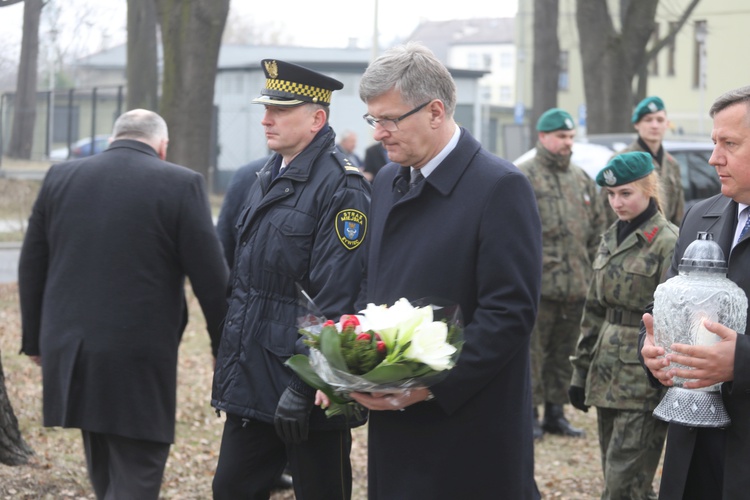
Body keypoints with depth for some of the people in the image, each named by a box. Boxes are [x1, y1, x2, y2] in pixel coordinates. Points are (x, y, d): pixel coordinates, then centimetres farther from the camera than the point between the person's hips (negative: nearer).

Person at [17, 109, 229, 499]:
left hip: (68, 352, 5)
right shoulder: (180, 185, -7)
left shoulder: (60, 178, 6)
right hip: (139, 361, -5)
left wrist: (36, 340, 19)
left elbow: (31, 266, 10)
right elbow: (210, 276, -6)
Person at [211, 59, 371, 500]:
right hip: (252, 381, 8)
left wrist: (302, 388, -22)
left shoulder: (341, 187, -15)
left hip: (307, 383, -8)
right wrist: (229, 363, 18)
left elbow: (334, 301, -20)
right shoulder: (268, 179, 13)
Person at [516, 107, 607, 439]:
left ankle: (555, 413, 20)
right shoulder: (523, 177, -3)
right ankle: (529, 414, 4)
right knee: (532, 351, -4)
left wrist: (594, 269, 13)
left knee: (563, 353, 12)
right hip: (537, 284, -6)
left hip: (575, 286, 6)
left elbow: (598, 228, 21)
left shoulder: (582, 180, 17)